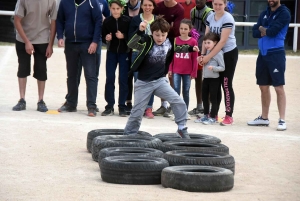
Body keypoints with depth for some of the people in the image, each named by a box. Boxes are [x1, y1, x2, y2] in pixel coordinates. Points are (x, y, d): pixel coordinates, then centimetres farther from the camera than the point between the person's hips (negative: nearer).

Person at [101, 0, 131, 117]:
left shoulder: (127, 21, -9)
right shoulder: (107, 21, -3)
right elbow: (103, 37, 3)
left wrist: (123, 36, -21)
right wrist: (106, 38, -18)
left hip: (124, 52, -2)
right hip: (111, 52, 2)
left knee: (123, 80, 1)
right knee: (109, 79, 1)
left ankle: (122, 107, 8)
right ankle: (109, 106, 8)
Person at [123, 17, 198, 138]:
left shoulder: (169, 43, -1)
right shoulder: (146, 41, -17)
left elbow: (178, 48, 22)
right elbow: (131, 44, -35)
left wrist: (191, 48, 9)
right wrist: (140, 31, -50)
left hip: (160, 81, 3)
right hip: (144, 83, -3)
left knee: (179, 102, -12)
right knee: (137, 112, 5)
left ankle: (182, 129, 1)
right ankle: (128, 135, 23)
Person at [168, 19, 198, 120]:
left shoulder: (193, 42, -5)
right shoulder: (175, 40, 0)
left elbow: (195, 58, -2)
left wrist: (194, 72, -2)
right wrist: (170, 69, 2)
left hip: (187, 72, -1)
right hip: (176, 71, 1)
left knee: (186, 92, 10)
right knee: (176, 91, -2)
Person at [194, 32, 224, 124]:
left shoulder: (218, 53, -13)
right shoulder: (207, 52, 9)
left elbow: (222, 67, -13)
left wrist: (213, 68, -27)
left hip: (214, 79, -8)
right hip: (206, 78, 8)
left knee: (213, 98, 0)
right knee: (204, 97, 15)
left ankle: (213, 117, 6)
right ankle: (206, 115, 26)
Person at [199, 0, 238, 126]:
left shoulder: (228, 19, -19)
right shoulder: (210, 17, 2)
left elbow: (223, 41, -23)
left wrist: (208, 57, -24)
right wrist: (203, 54, -9)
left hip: (229, 54, -7)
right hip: (216, 54, 7)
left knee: (226, 85, -6)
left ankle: (229, 116, 0)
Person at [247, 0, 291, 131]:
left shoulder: (284, 13, -8)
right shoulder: (264, 14, 14)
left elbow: (272, 31, -18)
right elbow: (255, 32, 7)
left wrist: (262, 29, 1)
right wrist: (266, 32, -10)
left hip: (276, 54, -7)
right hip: (262, 54, 7)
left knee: (279, 87, -8)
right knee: (263, 87, 13)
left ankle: (282, 120, -7)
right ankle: (264, 118, 22)